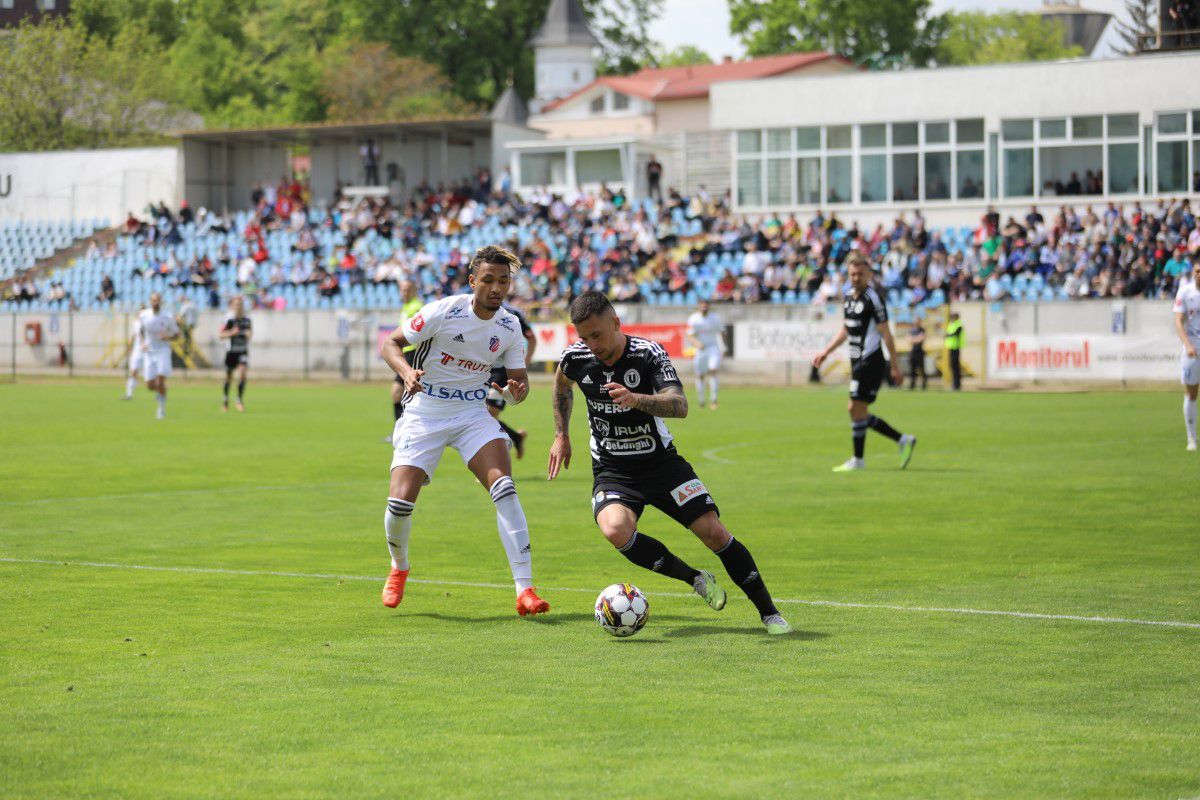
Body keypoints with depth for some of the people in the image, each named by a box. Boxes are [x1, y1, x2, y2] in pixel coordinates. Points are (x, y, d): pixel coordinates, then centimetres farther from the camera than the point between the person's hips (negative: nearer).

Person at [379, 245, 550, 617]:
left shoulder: (509, 327, -3)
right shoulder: (443, 311, -16)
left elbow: (519, 379, 6)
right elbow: (390, 343, -9)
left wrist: (516, 390, -20)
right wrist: (406, 371, -30)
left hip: (472, 413, 2)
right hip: (424, 414, -2)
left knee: (504, 487, -21)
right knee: (400, 502, -13)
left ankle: (525, 589, -22)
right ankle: (398, 568, 22)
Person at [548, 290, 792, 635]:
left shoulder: (649, 353, -17)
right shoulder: (575, 358, -7)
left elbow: (679, 406, -31)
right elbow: (562, 384, 19)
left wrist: (636, 399, -48)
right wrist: (561, 435, 16)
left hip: (660, 462, -1)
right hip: (612, 472, 1)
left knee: (714, 532, -13)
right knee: (615, 530, -31)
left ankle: (769, 613, 5)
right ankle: (696, 579, -11)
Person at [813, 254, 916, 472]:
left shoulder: (873, 298, -13)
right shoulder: (849, 296, 13)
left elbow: (886, 334, -15)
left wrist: (895, 367, -16)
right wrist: (826, 351, 20)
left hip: (871, 362, -9)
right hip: (858, 362, 9)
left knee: (856, 409, -7)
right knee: (857, 412, 9)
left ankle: (857, 460, 4)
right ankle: (903, 441, 17)